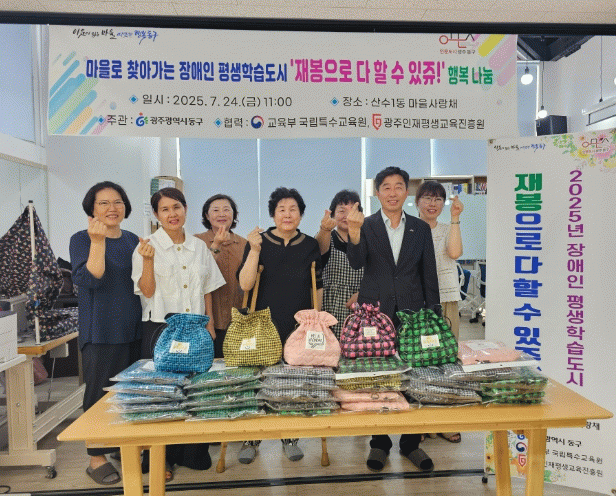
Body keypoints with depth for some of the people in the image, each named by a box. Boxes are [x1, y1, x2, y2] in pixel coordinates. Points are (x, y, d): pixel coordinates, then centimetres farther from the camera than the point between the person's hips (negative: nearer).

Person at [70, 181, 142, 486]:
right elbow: (88, 280, -19)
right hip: (101, 332, -5)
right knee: (100, 392, 3)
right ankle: (97, 457, 18)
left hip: (134, 329, 5)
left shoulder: (134, 240, 10)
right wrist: (98, 241, -23)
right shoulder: (82, 240, -4)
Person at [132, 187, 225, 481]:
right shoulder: (148, 246, -3)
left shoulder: (199, 247, 8)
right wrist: (148, 260, -22)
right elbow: (147, 291, -9)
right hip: (161, 327, -3)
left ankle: (193, 453, 25)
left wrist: (210, 324, 9)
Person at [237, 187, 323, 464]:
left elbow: (318, 286, 11)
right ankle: (251, 440, 23)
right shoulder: (258, 242, -2)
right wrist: (255, 251, -20)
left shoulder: (310, 246, 5)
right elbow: (245, 284, -10)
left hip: (299, 325, 2)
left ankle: (290, 438, 28)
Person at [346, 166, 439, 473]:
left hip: (411, 313, 2)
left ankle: (411, 443, 27)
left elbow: (429, 275, 9)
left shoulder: (421, 229, 8)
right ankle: (379, 443, 24)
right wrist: (354, 231, -32)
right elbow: (356, 263, -14)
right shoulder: (366, 226, 1)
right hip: (375, 314, -1)